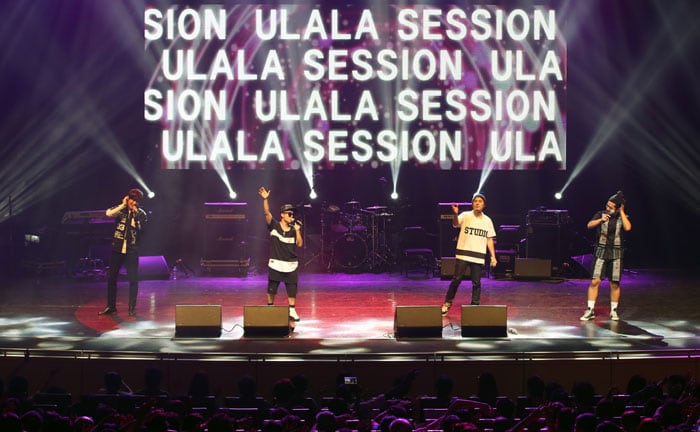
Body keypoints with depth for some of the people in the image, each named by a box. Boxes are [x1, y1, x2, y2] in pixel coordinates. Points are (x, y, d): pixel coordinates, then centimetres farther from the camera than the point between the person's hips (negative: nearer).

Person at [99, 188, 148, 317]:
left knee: (133, 279, -4)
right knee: (111, 277, 7)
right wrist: (123, 205, -11)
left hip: (131, 250, -1)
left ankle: (132, 308, 5)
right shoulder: (120, 209, 4)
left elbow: (137, 227, -13)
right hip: (117, 248, 1)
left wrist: (134, 213, -13)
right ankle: (111, 306, 20)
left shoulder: (141, 214, 3)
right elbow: (108, 213, -17)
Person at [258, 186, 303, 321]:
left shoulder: (293, 229, 5)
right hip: (275, 264, -2)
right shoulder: (274, 226, -3)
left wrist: (298, 231, -11)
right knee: (271, 289, 5)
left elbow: (300, 244, -1)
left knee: (292, 289, 2)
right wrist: (265, 199, -30)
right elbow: (267, 213, -17)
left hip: (291, 265, 2)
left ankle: (292, 311, 11)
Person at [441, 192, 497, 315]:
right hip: (463, 253, -3)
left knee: (476, 283, 6)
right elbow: (455, 223, -21)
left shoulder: (487, 221, 10)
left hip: (478, 256, 3)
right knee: (457, 279, -3)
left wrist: (493, 256, 6)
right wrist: (455, 214, -43)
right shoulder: (465, 216, -1)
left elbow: (489, 239, 13)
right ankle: (448, 302, 11)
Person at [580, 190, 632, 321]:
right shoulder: (601, 214, 4)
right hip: (601, 252, 0)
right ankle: (590, 310, -3)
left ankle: (614, 311, 15)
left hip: (616, 254, 0)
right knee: (595, 281, -7)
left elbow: (627, 227, -15)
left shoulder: (623, 217, 4)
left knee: (614, 284, 3)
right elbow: (590, 225, -5)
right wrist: (601, 220, -19)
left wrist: (621, 212, -11)